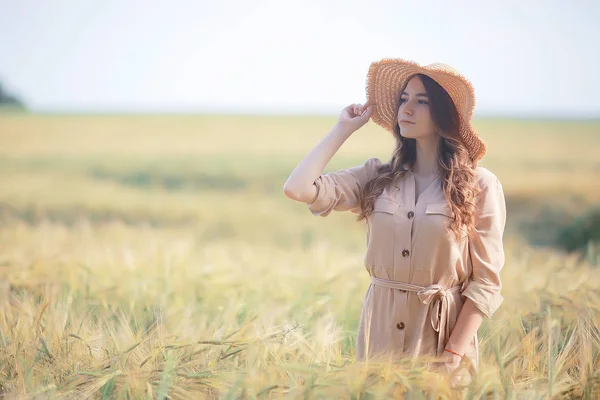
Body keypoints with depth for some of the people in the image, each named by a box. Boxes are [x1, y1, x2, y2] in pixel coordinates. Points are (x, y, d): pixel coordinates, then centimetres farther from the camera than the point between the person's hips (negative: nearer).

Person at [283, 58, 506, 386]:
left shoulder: (480, 185, -5)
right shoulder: (376, 177, 4)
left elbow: (485, 282, -7)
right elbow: (298, 188, -9)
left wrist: (455, 355, -16)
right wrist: (344, 128, 1)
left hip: (443, 334, -3)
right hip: (381, 331, 3)